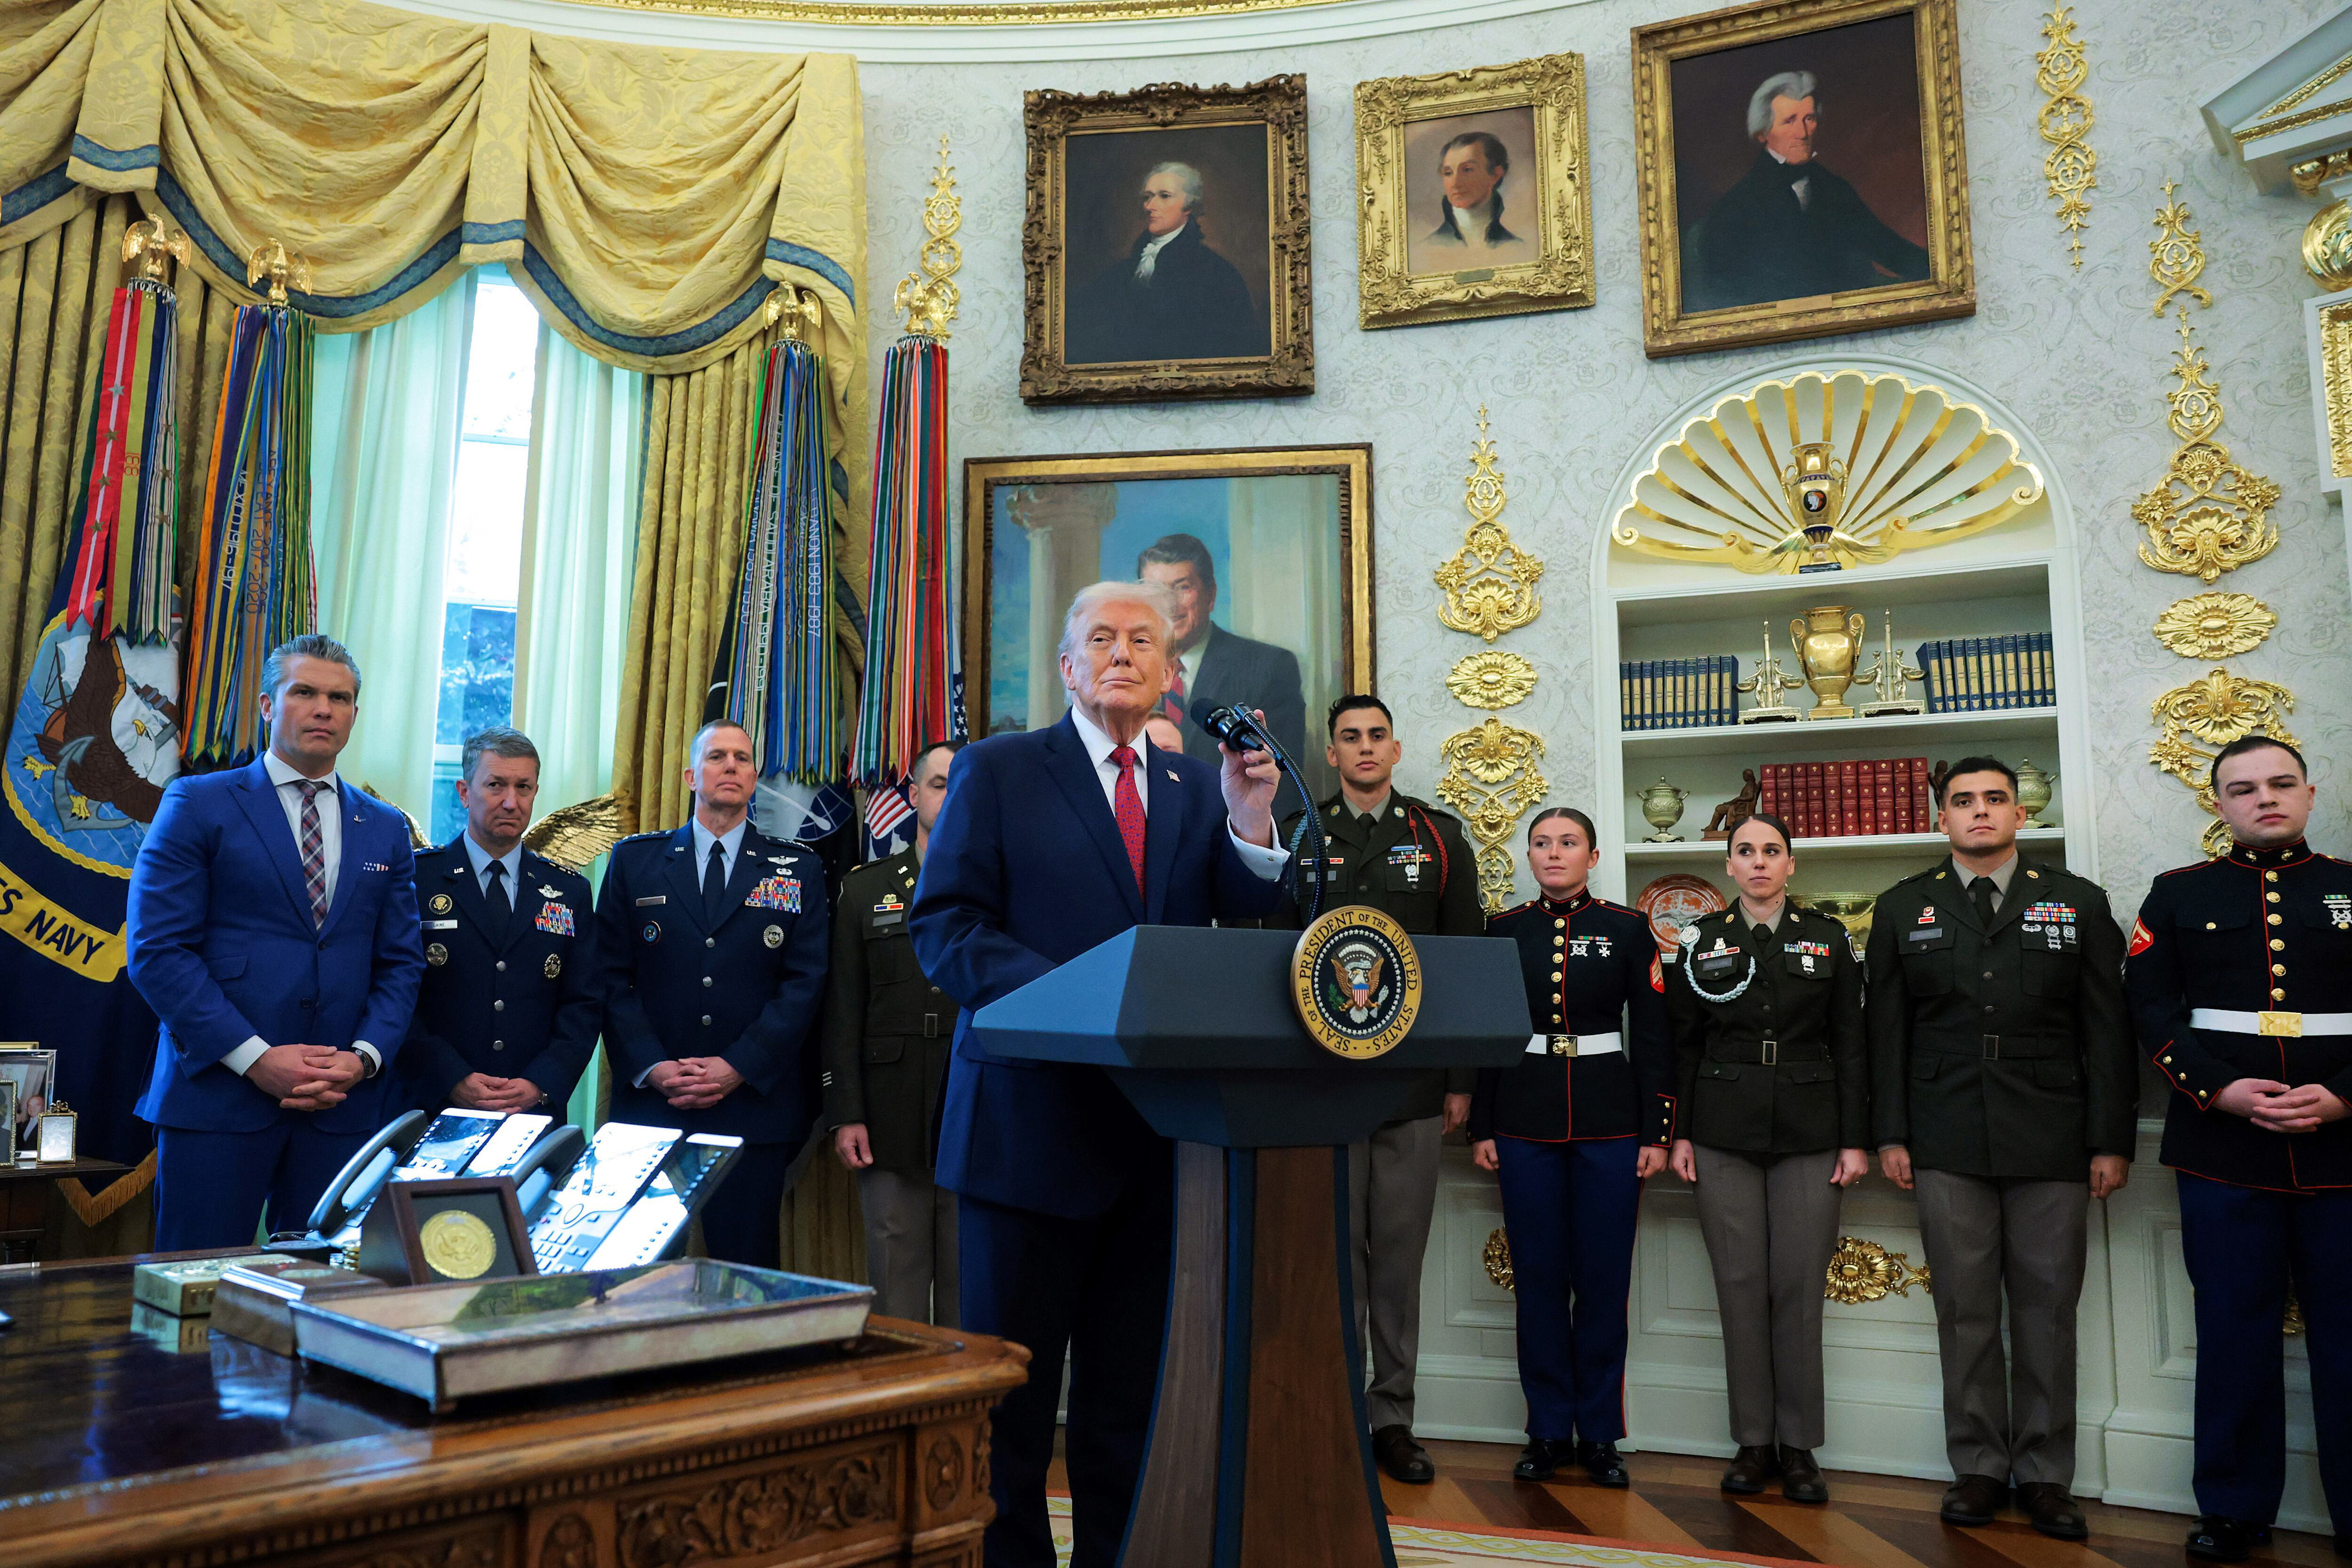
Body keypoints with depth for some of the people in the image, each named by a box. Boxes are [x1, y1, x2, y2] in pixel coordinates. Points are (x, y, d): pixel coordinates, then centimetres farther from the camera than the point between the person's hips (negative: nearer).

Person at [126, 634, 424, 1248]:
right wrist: (255, 1058, -12)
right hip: (217, 1094, -3)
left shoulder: (387, 829, 14)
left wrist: (365, 1057, -6)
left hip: (345, 1105, 3)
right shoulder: (198, 805, 3)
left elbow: (401, 964, 12)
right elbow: (157, 950, -5)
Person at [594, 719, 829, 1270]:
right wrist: (650, 1066, -8)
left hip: (755, 1104, 0)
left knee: (745, 1276, 2)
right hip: (649, 1100, 1)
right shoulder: (633, 860, 10)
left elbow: (805, 982, 0)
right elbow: (612, 977, 5)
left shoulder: (799, 870, 7)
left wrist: (739, 1067, -9)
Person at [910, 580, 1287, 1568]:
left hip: (1160, 1128, 4)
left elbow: (1242, 919, 3)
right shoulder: (999, 771, 2)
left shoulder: (1196, 785, 13)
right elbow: (943, 924, -7)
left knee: (1132, 1388, 14)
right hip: (1033, 1120, -3)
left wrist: (1250, 823, -16)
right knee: (1011, 1385, 7)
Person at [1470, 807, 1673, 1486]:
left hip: (1608, 1120, -1)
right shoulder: (1504, 931, 5)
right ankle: (1549, 1430, 16)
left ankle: (1599, 1433, 16)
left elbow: (1652, 1036, 2)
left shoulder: (1628, 930, 2)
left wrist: (1656, 1133, -3)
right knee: (1538, 1275, 5)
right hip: (1525, 1119, 1)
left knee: (1603, 1277, 3)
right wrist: (1481, 1128, 3)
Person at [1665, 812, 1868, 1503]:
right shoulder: (1702, 940, 6)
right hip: (1724, 1134, 0)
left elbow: (1849, 1046, 5)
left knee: (1799, 1285, 0)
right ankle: (1753, 1440, 14)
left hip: (1809, 1134, 0)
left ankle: (1798, 1445, 12)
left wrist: (1855, 1138, -1)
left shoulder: (1828, 939, 6)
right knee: (1741, 1284, 2)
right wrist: (1679, 1134, 1)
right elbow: (1684, 1045, 6)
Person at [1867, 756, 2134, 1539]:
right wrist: (1890, 1134, 2)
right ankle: (1979, 1468, 15)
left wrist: (2113, 1140, -1)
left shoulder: (2078, 903, 7)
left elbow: (2107, 1029, 4)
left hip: (2053, 1143, 0)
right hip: (1947, 1145, 0)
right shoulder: (1902, 908, 8)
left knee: (2047, 1309, 5)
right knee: (1966, 1310, 4)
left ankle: (2045, 1475, 16)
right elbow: (1887, 1029, 7)